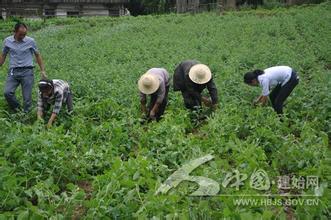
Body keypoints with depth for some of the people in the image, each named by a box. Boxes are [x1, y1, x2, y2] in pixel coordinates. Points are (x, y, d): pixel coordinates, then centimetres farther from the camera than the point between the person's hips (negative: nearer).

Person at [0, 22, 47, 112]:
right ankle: (17, 110, 8)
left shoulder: (30, 41, 0)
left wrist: (42, 70, 8)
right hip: (13, 71, 2)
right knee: (7, 93, -16)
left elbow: (37, 55, 10)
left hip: (27, 71, -1)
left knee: (27, 97, -1)